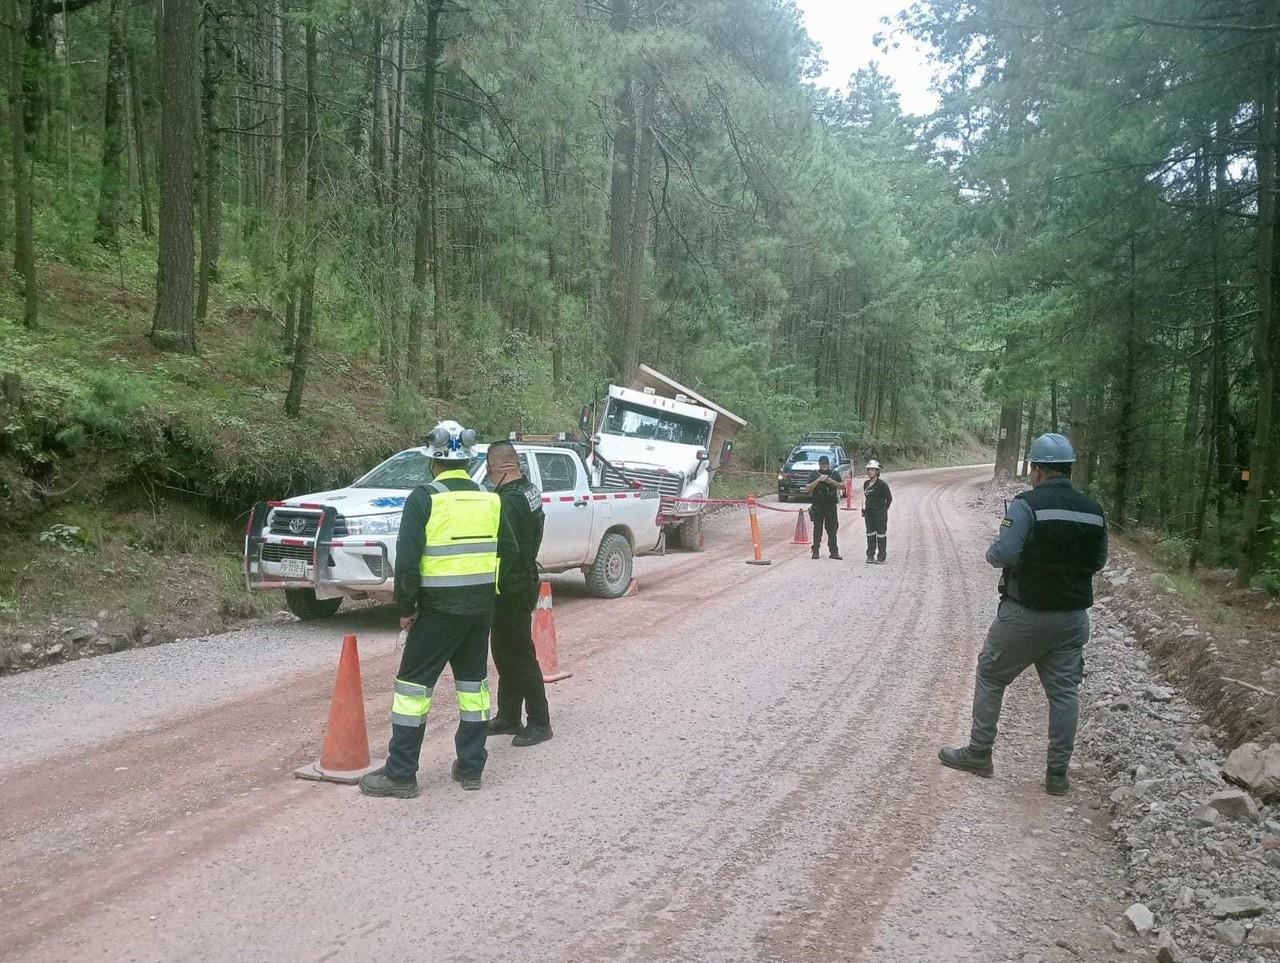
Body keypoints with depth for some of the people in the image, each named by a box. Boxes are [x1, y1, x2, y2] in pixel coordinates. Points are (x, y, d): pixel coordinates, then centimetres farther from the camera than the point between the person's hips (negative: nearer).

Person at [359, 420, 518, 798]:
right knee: (473, 682, 15)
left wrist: (406, 607, -4)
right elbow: (510, 552, 10)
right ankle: (470, 767, 21)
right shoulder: (489, 500, 5)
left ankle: (400, 774, 7)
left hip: (439, 608, -5)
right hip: (482, 607, 5)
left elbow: (407, 559, -14)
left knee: (413, 683, 4)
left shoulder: (424, 498, -10)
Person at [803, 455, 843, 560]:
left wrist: (832, 482, -11)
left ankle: (834, 552, 5)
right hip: (817, 506, -1)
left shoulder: (835, 474, 10)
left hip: (831, 506, 1)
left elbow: (842, 486, 3)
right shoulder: (814, 475, 5)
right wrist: (818, 480, -14)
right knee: (817, 529, 1)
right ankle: (815, 551, 6)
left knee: (832, 529, 2)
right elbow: (808, 488, -4)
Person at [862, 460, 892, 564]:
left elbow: (889, 498, -6)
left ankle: (881, 558, 4)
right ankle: (870, 556, 18)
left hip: (880, 513, -7)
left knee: (881, 535, -1)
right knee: (870, 534, 10)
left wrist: (884, 510, -6)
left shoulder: (882, 484, -10)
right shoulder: (866, 484, 9)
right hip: (869, 512, 7)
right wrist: (863, 509, 11)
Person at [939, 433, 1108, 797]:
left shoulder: (1027, 504, -16)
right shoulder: (1093, 511, 3)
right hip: (1073, 616, 5)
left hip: (1025, 613, -5)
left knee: (991, 677, 11)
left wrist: (990, 553, 0)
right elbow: (1098, 562, 13)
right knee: (1064, 690, 10)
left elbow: (1004, 554, -21)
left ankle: (979, 753, 18)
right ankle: (1058, 772, 15)